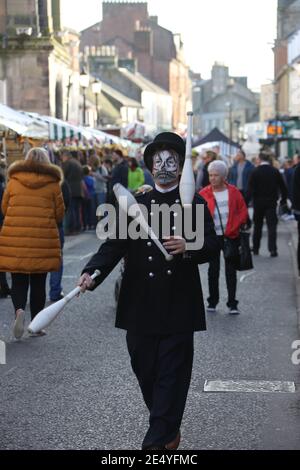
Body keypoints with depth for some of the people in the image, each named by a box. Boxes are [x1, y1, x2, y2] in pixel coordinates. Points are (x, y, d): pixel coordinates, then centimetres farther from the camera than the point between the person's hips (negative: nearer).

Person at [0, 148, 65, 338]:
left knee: (18, 280, 8)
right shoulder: (52, 183, 1)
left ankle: (19, 309, -19)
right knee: (38, 282, 9)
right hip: (43, 239, -1)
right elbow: (60, 214, 4)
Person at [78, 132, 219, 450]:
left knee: (171, 374, -4)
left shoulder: (195, 205, 6)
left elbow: (212, 245, -3)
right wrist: (91, 273, -18)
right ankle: (170, 431, 28)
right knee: (145, 371, 9)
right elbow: (114, 245, -1)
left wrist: (188, 247, -24)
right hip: (141, 305, 2)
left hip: (178, 307, -2)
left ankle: (157, 441, 0)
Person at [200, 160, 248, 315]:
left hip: (231, 237, 0)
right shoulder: (204, 194, -2)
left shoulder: (233, 192, 0)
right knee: (213, 269, 8)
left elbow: (243, 211, 3)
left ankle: (232, 304, 10)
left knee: (231, 270, 5)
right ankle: (212, 301, 19)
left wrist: (234, 227, -8)